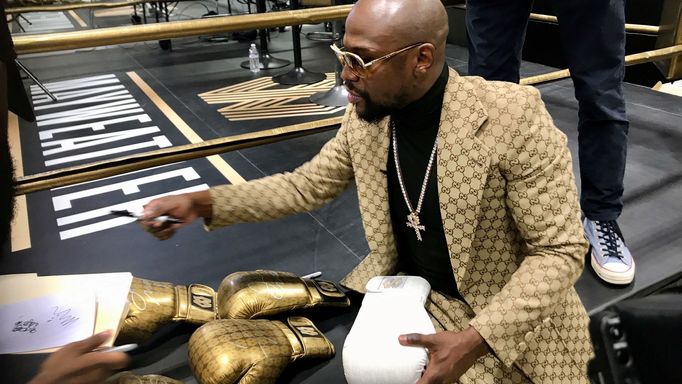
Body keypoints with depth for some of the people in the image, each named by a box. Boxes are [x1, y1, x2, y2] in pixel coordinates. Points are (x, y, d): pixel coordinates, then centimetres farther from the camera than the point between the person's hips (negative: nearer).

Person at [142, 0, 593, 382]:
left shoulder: (513, 115, -24)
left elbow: (559, 250, -18)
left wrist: (475, 340, -29)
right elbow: (307, 185, 4)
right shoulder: (366, 116, -9)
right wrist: (204, 203, -8)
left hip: (507, 314, -4)